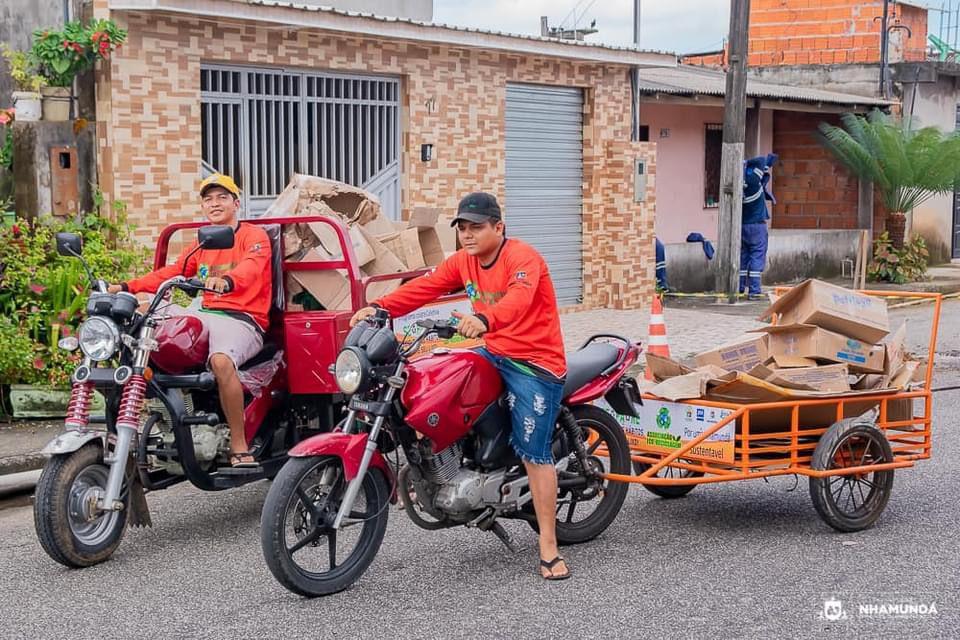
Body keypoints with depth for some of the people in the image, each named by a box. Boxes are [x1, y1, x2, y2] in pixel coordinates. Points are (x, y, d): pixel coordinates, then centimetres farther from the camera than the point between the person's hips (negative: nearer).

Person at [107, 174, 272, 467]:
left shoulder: (254, 236, 2)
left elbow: (251, 267, -20)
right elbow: (170, 273, 17)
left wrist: (226, 281, -43)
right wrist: (128, 286, 2)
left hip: (243, 319, -7)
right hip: (206, 315, 7)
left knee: (221, 360, -38)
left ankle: (240, 448, -32)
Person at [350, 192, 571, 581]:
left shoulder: (523, 257, -17)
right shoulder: (463, 262, 7)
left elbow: (519, 298, -37)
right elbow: (424, 287, -1)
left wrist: (485, 320, -56)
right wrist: (380, 308, -15)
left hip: (536, 362, -8)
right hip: (494, 355, 8)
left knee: (534, 453, -9)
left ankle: (549, 548, -3)